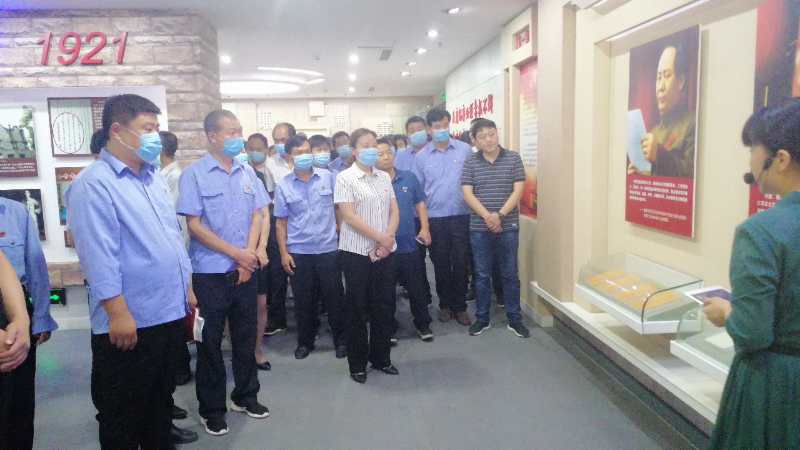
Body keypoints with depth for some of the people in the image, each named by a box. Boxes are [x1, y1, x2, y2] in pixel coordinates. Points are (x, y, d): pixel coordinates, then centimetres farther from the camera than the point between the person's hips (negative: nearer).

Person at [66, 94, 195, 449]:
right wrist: (119, 313, -22)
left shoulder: (154, 180, 13)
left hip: (170, 314, 8)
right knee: (123, 416, 9)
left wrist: (187, 288, 16)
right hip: (129, 322, -8)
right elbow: (98, 256, -20)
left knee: (161, 401, 23)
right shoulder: (94, 184, -14)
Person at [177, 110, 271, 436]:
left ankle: (245, 396, 31)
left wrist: (250, 255, -8)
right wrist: (237, 253, -13)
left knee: (245, 336, 14)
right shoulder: (195, 174, -8)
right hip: (210, 272, -4)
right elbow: (194, 225, -11)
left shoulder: (247, 172, 6)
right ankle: (212, 409, 22)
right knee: (210, 342, 7)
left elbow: (257, 215, 6)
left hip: (245, 270, 4)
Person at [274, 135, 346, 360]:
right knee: (304, 301, 10)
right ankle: (305, 341, 27)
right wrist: (283, 253, -2)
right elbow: (281, 222, 3)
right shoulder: (283, 186, 0)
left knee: (334, 297, 7)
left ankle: (340, 340, 24)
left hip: (328, 249, 0)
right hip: (298, 252, 0)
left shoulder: (328, 177, 0)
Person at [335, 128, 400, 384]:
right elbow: (349, 216, -13)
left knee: (384, 305, 10)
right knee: (357, 308, 5)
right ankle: (357, 364, 18)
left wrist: (389, 239, -9)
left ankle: (381, 358, 25)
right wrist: (381, 237, -15)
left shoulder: (384, 177, 10)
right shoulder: (345, 178, -5)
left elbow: (394, 211, 8)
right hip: (357, 252, -4)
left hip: (385, 251, 5)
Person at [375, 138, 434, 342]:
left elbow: (420, 204, 11)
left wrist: (425, 229, 1)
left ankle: (423, 324, 27)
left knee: (416, 286, 11)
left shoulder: (409, 178, 4)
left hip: (409, 243, 2)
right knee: (386, 290, 10)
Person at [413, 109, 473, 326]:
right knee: (440, 263, 10)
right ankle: (445, 304, 25)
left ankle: (460, 306, 18)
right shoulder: (421, 156, 2)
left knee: (460, 262, 4)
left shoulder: (465, 150, -1)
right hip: (435, 217, 1)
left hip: (461, 215, -1)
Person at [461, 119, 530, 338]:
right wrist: (487, 216, -16)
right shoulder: (470, 163, 2)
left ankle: (514, 319, 19)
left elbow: (518, 191, -5)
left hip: (508, 226, 0)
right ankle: (482, 318, 21)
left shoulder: (513, 158, 1)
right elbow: (467, 193, -4)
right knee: (482, 275, 9)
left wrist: (499, 215, -15)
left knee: (510, 274, 7)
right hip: (479, 228, 1)